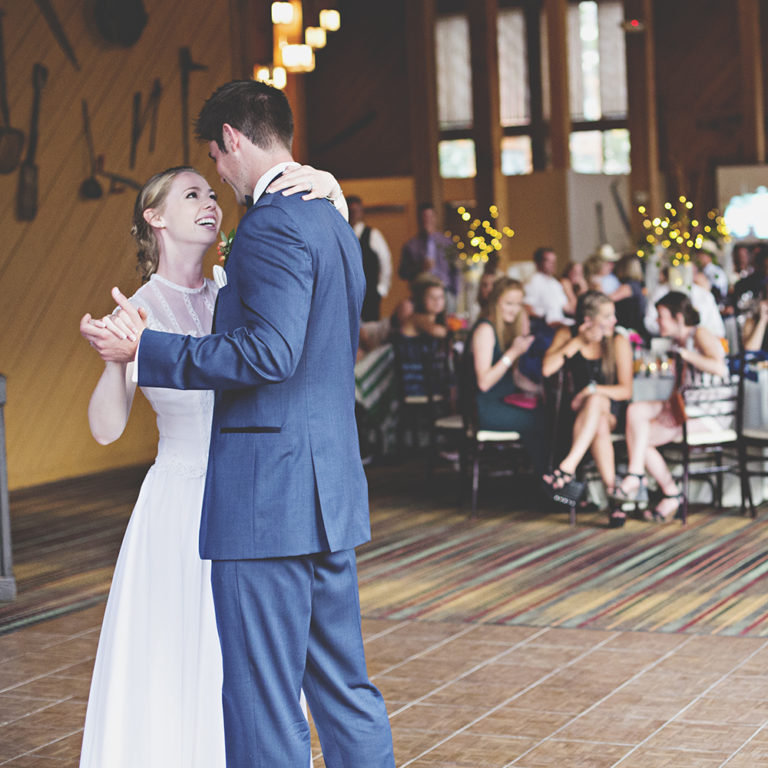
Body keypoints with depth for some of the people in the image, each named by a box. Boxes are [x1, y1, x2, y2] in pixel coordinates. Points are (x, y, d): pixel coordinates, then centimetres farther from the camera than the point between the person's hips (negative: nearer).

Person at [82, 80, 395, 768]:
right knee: (344, 689, 17)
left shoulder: (272, 225, -14)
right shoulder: (334, 224, 16)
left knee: (264, 710, -2)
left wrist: (148, 349, -18)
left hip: (267, 498, -10)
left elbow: (269, 353, -25)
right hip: (333, 494, 10)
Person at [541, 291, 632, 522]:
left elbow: (626, 390, -6)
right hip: (580, 409, 2)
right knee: (599, 426, -37)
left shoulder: (618, 341, -2)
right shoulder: (567, 335, 3)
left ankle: (568, 468, -51)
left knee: (595, 400, -39)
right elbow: (547, 369, -14)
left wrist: (592, 390, -21)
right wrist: (578, 342, -13)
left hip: (613, 411, -1)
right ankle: (612, 493, -40)